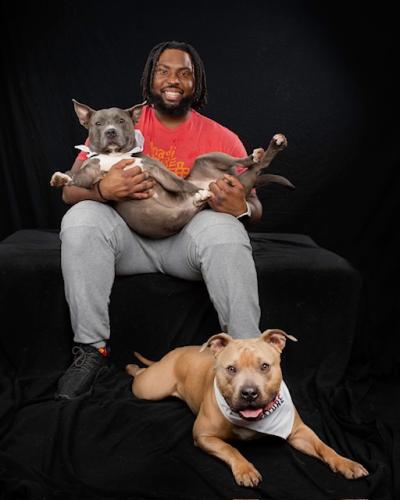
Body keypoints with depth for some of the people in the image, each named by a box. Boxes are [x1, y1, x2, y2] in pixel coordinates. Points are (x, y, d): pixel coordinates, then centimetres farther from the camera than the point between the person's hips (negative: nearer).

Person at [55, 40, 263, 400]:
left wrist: (241, 208, -26)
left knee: (223, 228, -32)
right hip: (129, 240, 1)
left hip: (187, 242, -1)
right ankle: (91, 347, -18)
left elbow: (254, 207, 1)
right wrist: (103, 190, -29)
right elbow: (70, 190, -4)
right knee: (81, 218, -26)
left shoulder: (222, 138, 2)